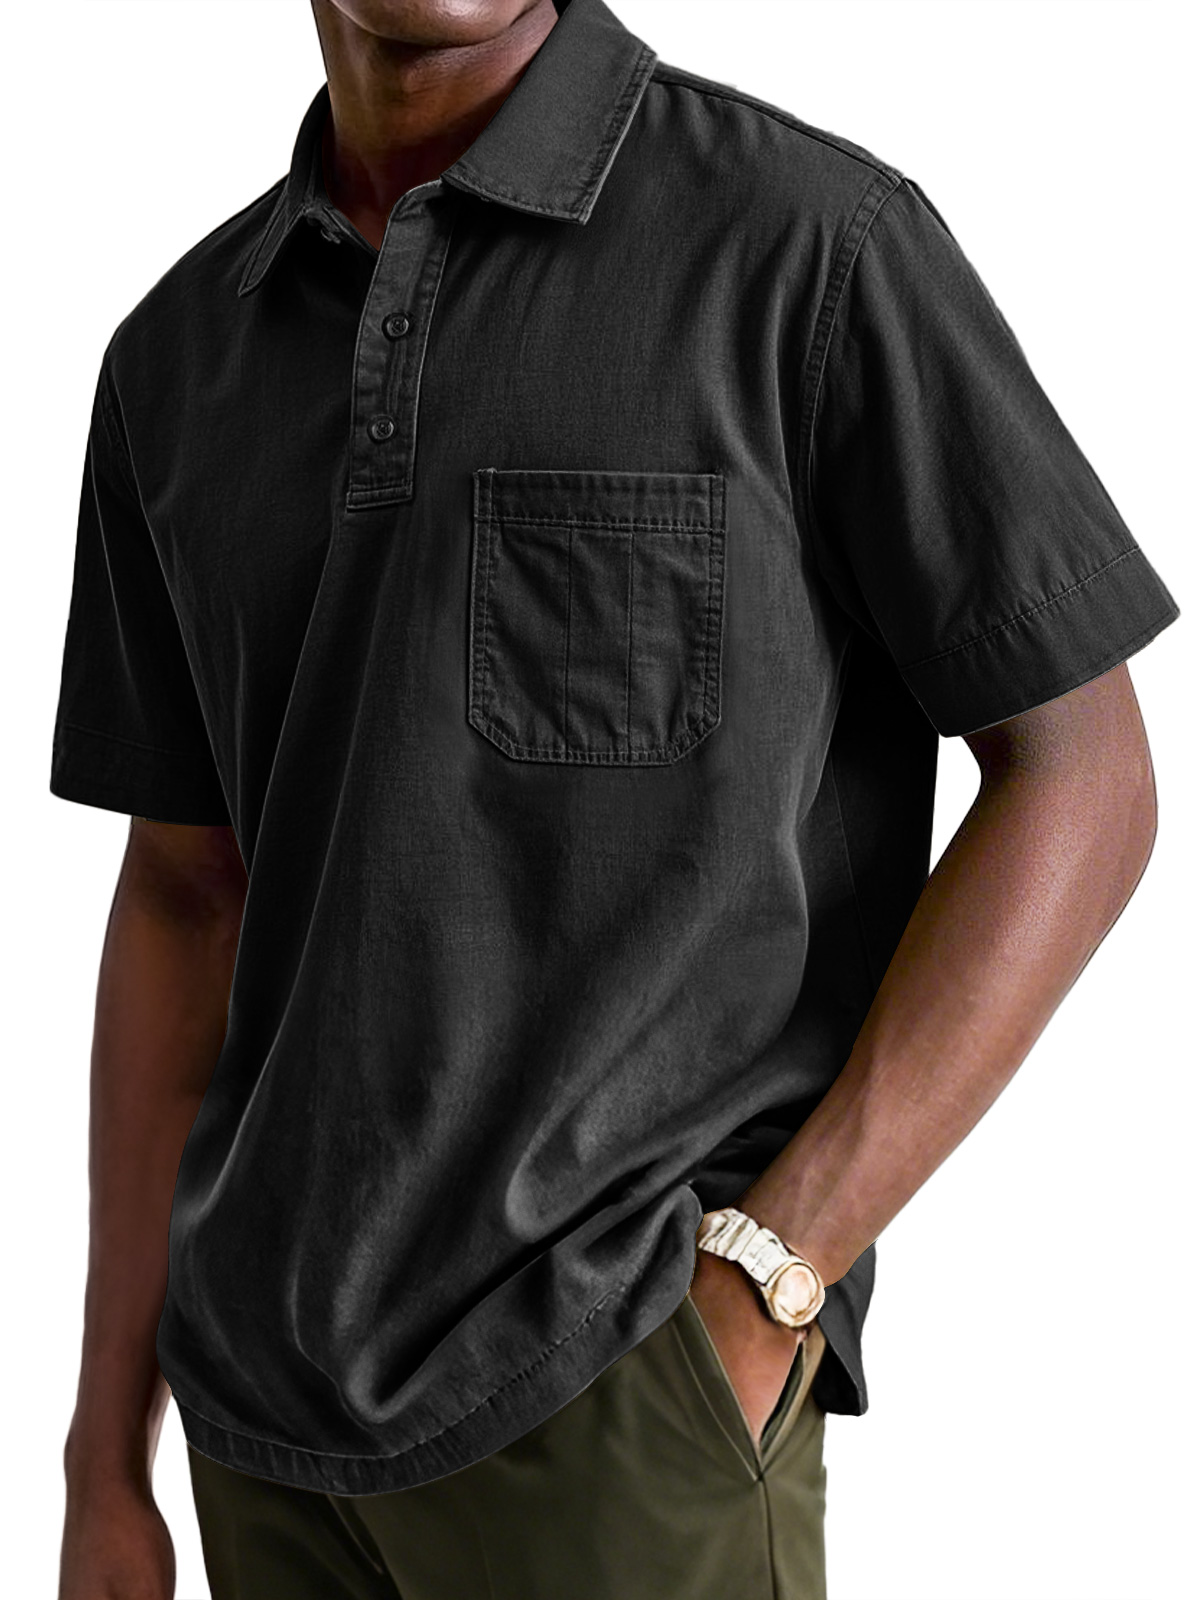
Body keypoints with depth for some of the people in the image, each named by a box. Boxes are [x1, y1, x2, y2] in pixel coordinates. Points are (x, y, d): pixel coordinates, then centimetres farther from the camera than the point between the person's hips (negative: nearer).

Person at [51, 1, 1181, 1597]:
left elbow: (1082, 790, -8)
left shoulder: (814, 238, -10)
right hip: (281, 1404, 6)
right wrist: (106, 1465, 9)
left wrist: (755, 1302, -16)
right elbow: (183, 897, 11)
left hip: (622, 1401, -5)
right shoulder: (185, 354, 7)